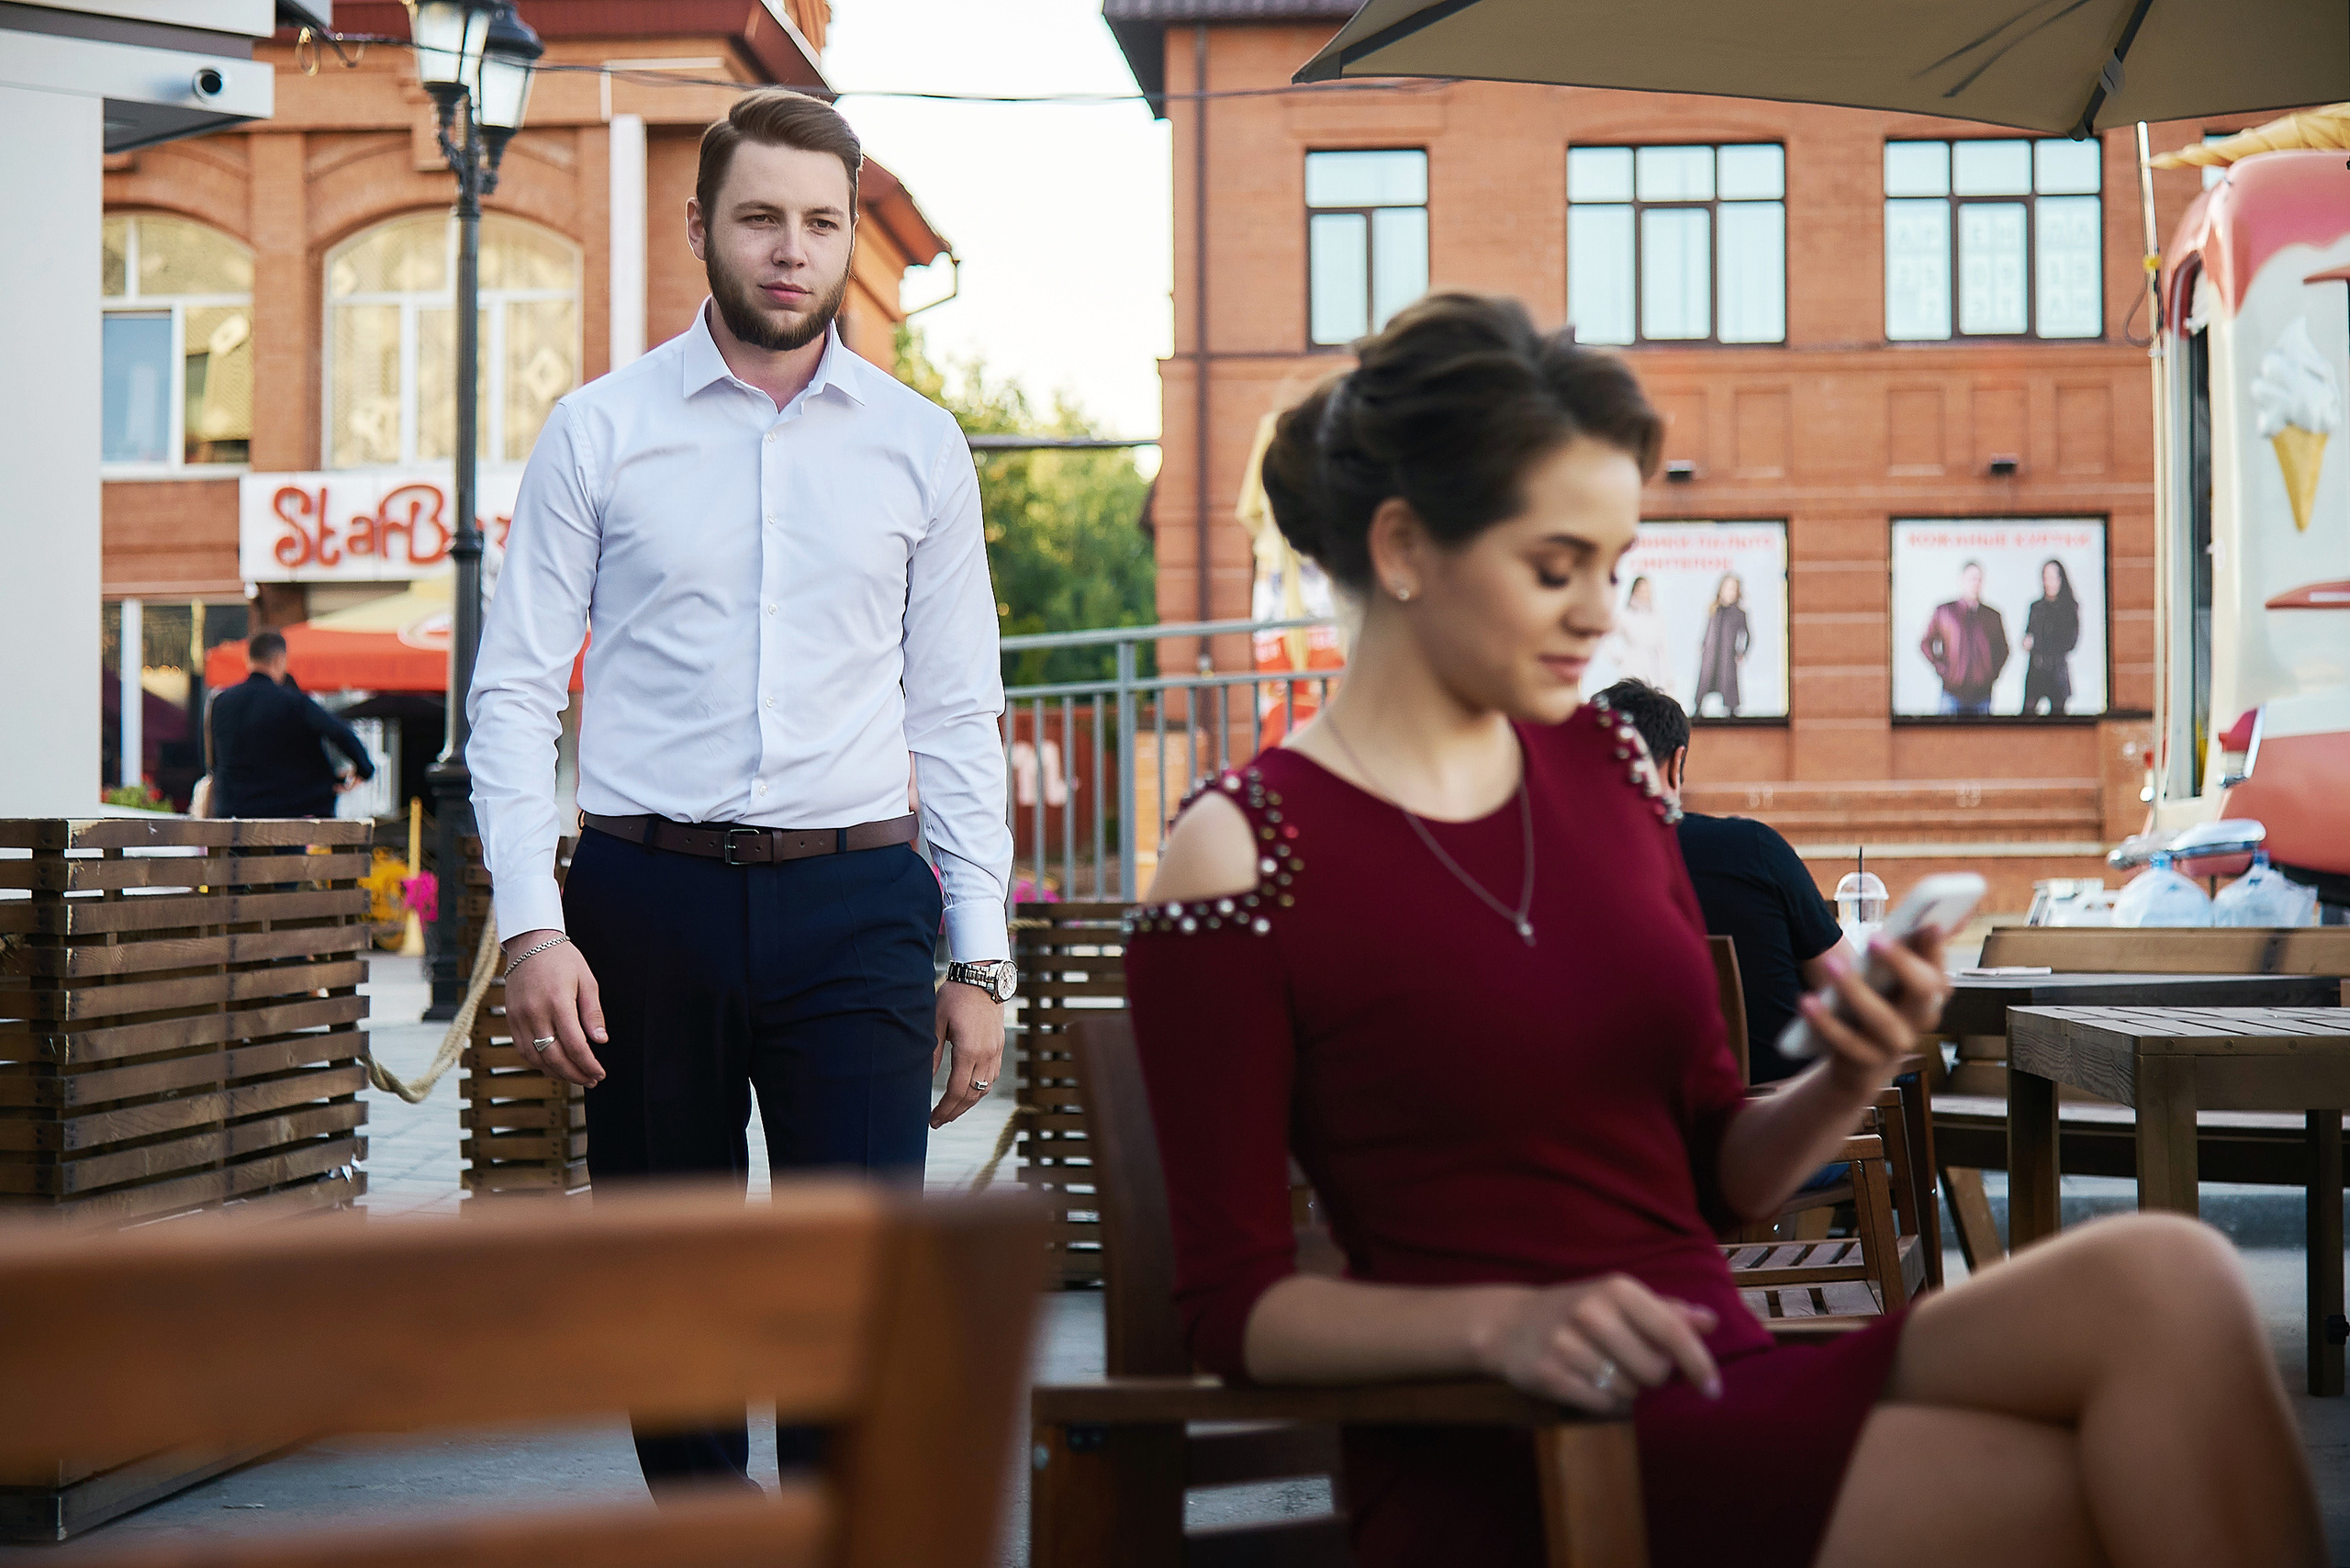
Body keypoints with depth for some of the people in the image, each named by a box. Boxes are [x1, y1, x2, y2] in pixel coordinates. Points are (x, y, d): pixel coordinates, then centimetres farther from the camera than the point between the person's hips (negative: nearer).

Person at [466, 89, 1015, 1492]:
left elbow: (957, 715, 10)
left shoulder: (919, 446, 8)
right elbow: (514, 689, 3)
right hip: (646, 891, 0)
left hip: (855, 900, 0)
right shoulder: (598, 433, 4)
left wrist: (980, 958, 4)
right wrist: (533, 925, -8)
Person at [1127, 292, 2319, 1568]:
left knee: (2162, 1276, -22)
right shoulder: (1245, 851, -6)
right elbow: (1234, 1303, -6)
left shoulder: (1604, 766, 12)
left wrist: (1848, 1082, -4)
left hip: (1730, 1392, 6)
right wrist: (1501, 1322, -22)